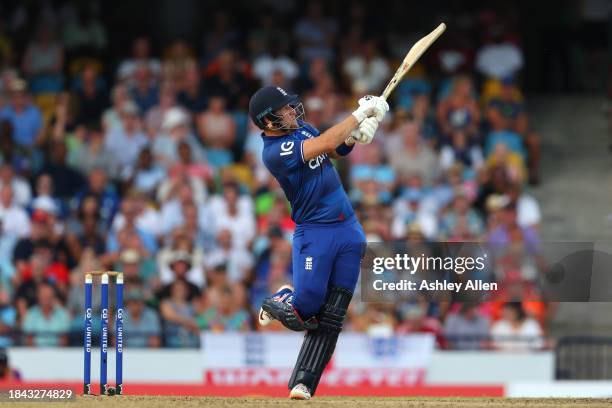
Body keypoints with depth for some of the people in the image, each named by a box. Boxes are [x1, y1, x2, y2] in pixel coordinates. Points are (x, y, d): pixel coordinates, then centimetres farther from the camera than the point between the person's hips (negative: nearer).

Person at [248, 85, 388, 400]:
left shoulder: (300, 126, 8)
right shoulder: (274, 152, -18)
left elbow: (336, 150, 17)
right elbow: (325, 144, -26)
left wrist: (354, 136, -6)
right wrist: (360, 114, -20)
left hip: (349, 230, 7)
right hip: (314, 234, -7)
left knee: (330, 319, -1)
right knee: (306, 310, -13)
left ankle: (303, 384, 1)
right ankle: (276, 303, 22)